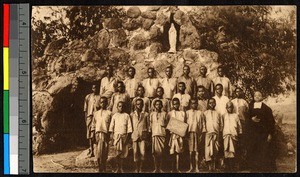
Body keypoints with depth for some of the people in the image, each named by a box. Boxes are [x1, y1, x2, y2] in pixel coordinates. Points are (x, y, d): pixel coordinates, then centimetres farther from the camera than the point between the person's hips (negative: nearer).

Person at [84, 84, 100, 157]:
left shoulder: (99, 97, 8)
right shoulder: (88, 97, 13)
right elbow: (85, 108, 13)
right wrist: (85, 118, 6)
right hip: (89, 115, 1)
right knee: (90, 133, -2)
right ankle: (91, 149, -1)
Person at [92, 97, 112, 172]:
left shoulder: (109, 113, 7)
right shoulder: (96, 113, 16)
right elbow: (94, 125, 18)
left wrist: (111, 136, -2)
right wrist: (94, 136, 10)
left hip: (106, 134, -1)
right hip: (98, 133, 1)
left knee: (105, 153, 0)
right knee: (99, 152, -9)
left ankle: (104, 169, 11)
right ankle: (100, 168, -4)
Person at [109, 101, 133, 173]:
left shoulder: (127, 115, 8)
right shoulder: (114, 116, 10)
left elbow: (129, 127, 5)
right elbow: (111, 126, 9)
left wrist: (128, 137, -2)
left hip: (124, 135, 1)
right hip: (116, 135, -1)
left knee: (123, 152, 4)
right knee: (118, 151, -14)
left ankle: (120, 168, 16)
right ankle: (119, 168, -11)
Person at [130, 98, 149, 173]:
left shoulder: (146, 114, 12)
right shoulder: (132, 114, 13)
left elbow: (148, 126, 12)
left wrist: (147, 135, 5)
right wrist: (130, 136, 4)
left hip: (143, 136, -1)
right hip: (134, 135, 1)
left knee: (142, 152, -10)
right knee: (135, 152, -3)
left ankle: (141, 168, 0)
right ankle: (136, 168, 7)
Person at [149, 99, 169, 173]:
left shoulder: (164, 113, 10)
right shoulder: (152, 114, 12)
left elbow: (167, 124, 13)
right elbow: (150, 124, 14)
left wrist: (163, 124, -6)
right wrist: (149, 131, 8)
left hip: (162, 134, 0)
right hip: (154, 134, 0)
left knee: (161, 152, -1)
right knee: (155, 152, -4)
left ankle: (160, 168, 7)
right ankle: (156, 168, 0)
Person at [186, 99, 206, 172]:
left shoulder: (200, 113, 11)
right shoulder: (188, 112, 10)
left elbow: (203, 123, 9)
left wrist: (202, 133, 1)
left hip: (197, 133, 0)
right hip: (190, 132, 0)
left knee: (197, 150, -1)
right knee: (191, 150, -1)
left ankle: (197, 168, 1)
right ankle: (191, 167, 5)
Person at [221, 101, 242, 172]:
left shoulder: (236, 116, 13)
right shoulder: (224, 116, 15)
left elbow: (239, 126, 14)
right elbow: (221, 126, 14)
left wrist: (240, 133, 8)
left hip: (234, 135, 0)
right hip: (226, 135, 0)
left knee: (233, 151, -5)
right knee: (226, 151, -6)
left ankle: (232, 167, -2)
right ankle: (227, 166, -3)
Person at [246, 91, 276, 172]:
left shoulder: (266, 108, 1)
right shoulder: (250, 107, 10)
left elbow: (271, 122, -2)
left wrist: (270, 133, -9)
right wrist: (251, 119, -11)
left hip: (264, 133, -2)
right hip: (253, 133, 2)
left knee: (265, 152, -4)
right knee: (253, 152, -1)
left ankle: (266, 168, 4)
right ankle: (254, 168, 6)